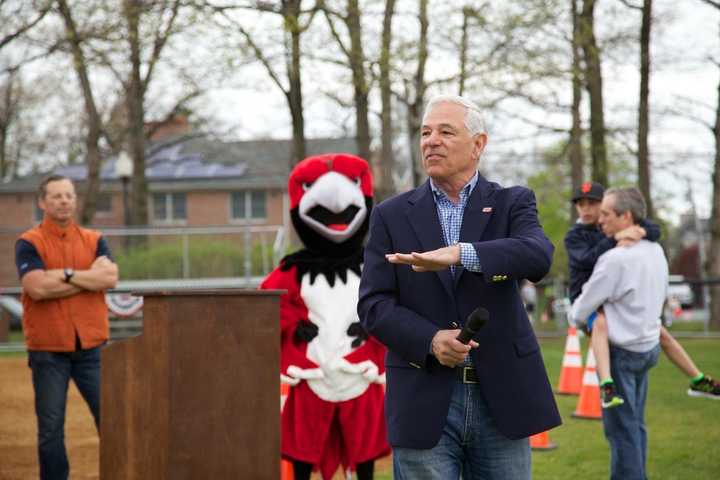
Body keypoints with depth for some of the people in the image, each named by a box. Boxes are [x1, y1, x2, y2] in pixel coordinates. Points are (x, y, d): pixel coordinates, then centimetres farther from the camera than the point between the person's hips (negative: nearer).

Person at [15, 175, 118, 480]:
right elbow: (37, 287, -18)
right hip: (48, 351, -2)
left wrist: (65, 275, -12)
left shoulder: (94, 241, 9)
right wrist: (90, 277, -10)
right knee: (51, 429, 4)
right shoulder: (29, 243, -2)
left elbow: (110, 277, -8)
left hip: (91, 348, 3)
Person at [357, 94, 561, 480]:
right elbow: (373, 305, 1)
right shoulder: (392, 216, 7)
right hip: (424, 403, 0)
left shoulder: (511, 204, 6)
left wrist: (460, 253, -31)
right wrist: (430, 339, -18)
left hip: (501, 397, 0)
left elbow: (538, 256, -16)